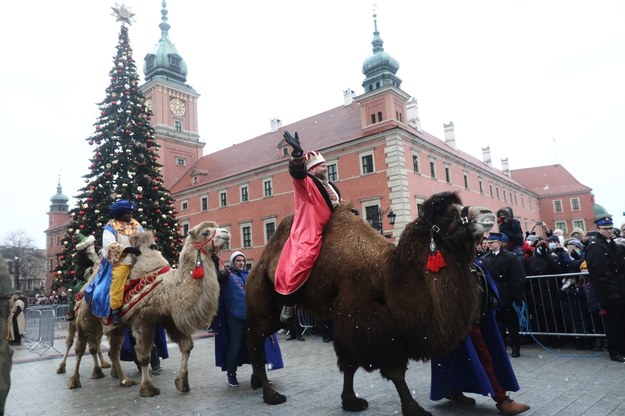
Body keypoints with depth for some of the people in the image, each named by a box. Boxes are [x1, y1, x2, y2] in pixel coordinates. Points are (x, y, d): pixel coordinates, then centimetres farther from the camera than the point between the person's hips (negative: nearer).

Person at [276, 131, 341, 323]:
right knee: (301, 261, -24)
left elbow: (337, 206, 36)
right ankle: (288, 303, -12)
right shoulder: (306, 183, -3)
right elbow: (297, 172, -25)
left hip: (328, 230, 9)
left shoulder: (330, 187, 23)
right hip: (308, 232, -9)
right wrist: (298, 153, -43)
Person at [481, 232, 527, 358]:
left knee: (511, 323, 8)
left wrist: (517, 296, -15)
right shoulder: (485, 259, 4)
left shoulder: (511, 257, -6)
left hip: (507, 297, -3)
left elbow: (518, 278, -11)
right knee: (498, 323, 10)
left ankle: (515, 347, 21)